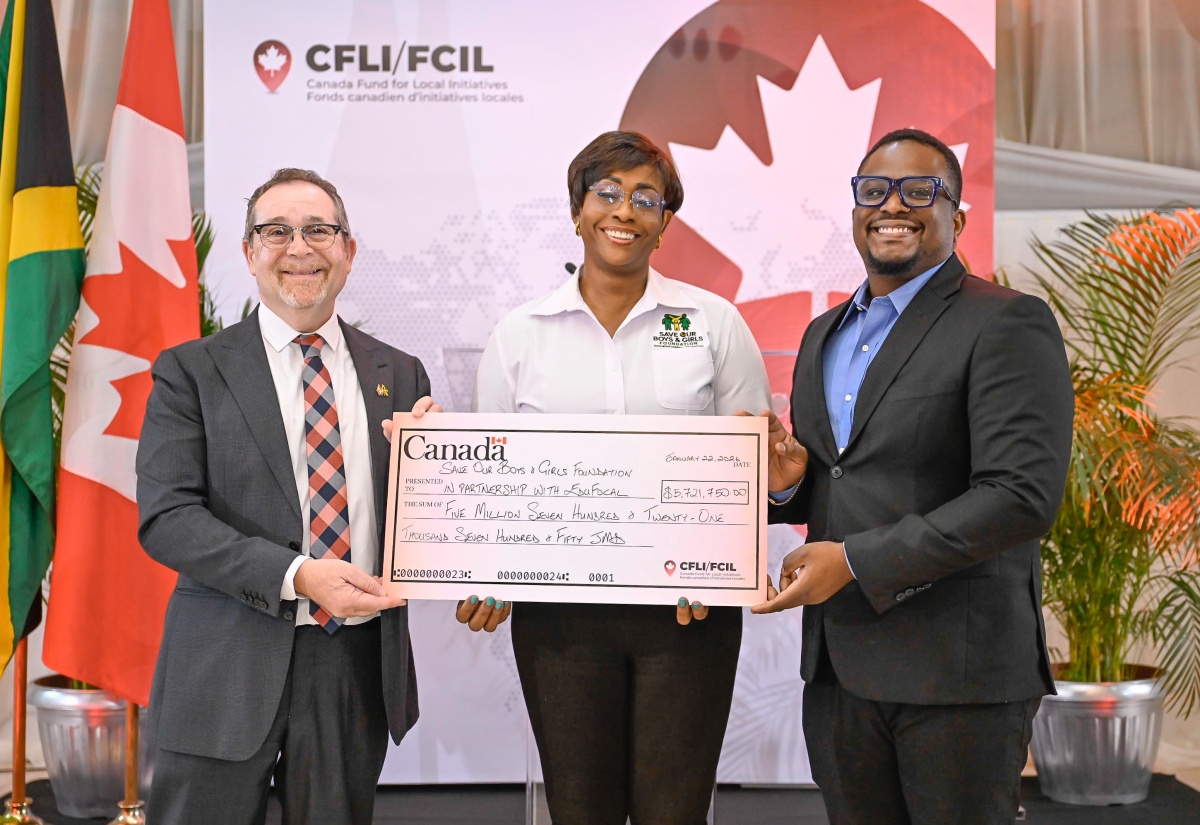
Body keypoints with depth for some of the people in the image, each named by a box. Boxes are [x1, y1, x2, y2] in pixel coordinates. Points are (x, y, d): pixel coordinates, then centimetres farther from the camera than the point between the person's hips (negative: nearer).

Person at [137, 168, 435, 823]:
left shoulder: (399, 374, 10)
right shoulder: (191, 371, 1)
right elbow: (166, 518, -9)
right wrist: (298, 575, -20)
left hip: (360, 664, 3)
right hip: (229, 671, -2)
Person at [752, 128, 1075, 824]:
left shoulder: (1008, 324, -8)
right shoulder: (825, 335, 16)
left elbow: (1023, 495, -19)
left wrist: (856, 560, -18)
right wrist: (787, 483, -1)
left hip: (958, 669, -6)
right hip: (838, 667, 7)